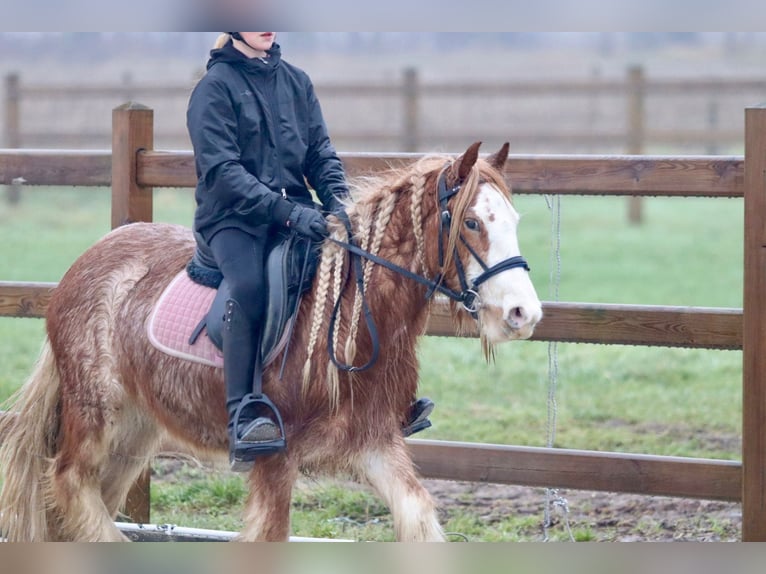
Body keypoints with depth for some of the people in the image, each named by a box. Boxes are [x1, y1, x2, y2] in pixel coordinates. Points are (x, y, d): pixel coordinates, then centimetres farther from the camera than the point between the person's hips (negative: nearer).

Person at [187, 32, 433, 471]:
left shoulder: (296, 81, 13)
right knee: (249, 283, -34)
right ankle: (243, 415, -34)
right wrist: (285, 211, -24)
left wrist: (339, 201, -10)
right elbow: (221, 171, -13)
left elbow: (321, 152, 12)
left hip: (295, 211, 5)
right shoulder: (216, 87, -4)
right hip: (233, 218, -5)